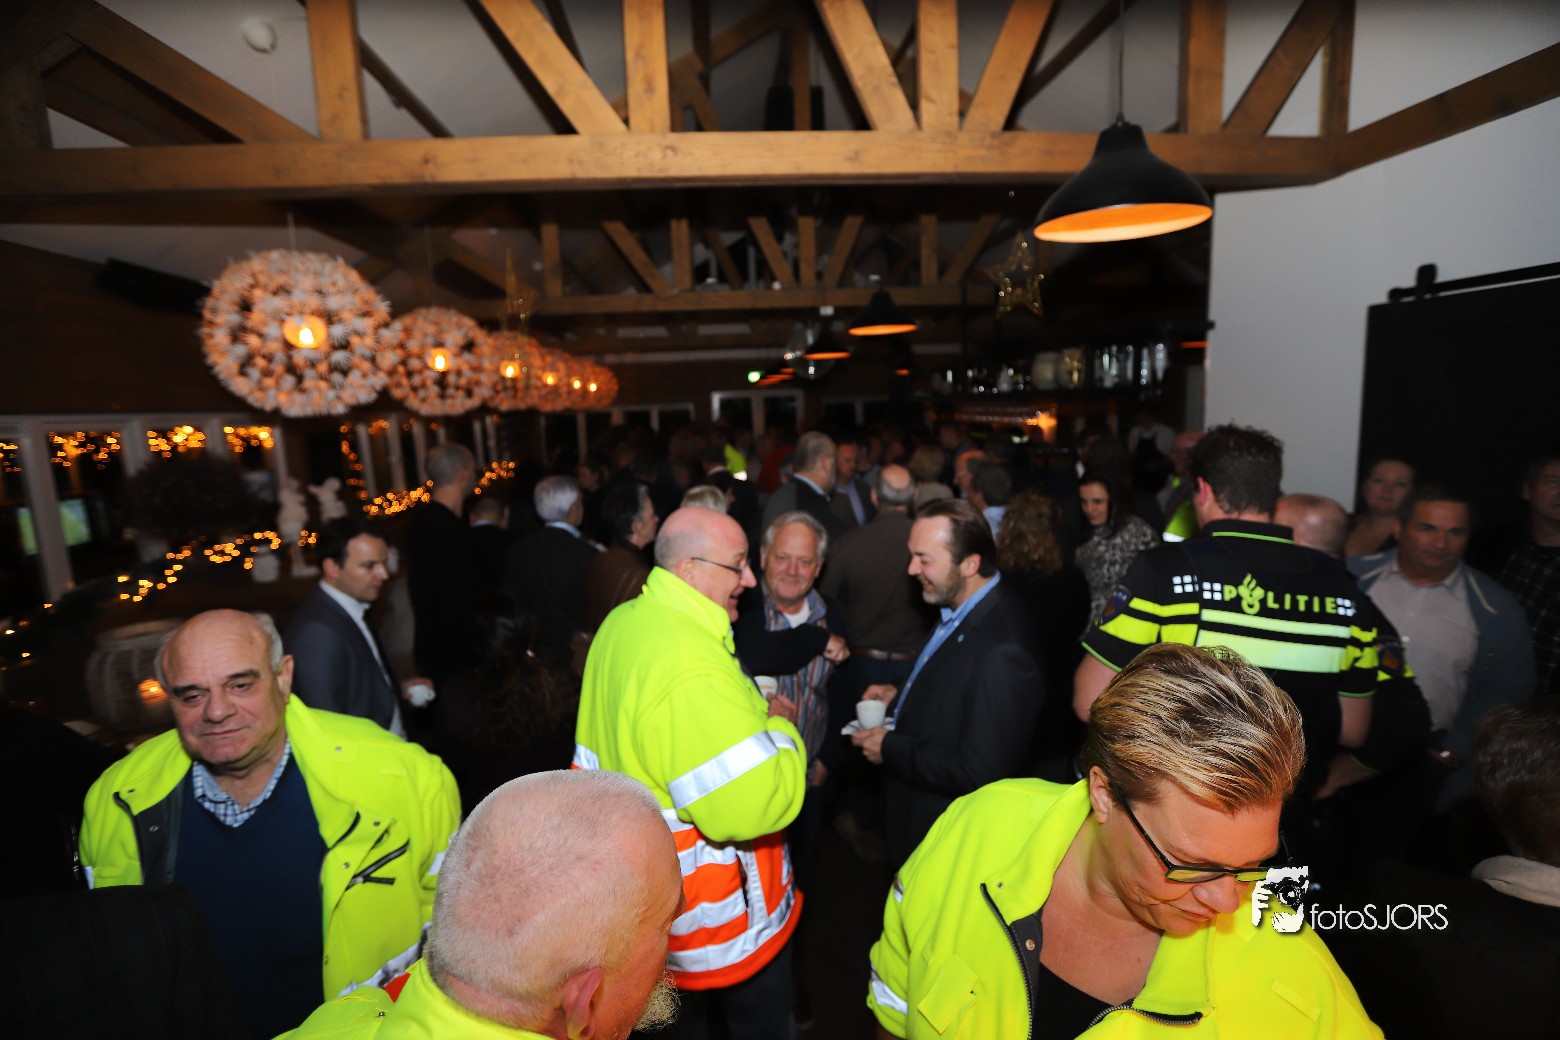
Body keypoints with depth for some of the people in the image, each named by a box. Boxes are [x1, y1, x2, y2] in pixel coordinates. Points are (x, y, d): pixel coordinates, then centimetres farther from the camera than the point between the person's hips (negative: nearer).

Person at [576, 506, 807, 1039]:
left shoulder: (625, 622, -4)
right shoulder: (692, 668, -35)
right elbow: (757, 807, -36)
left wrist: (751, 712, 4)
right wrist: (780, 727, -18)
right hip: (720, 915, -8)